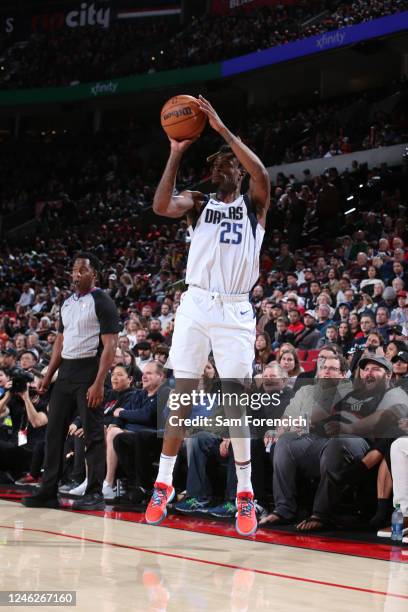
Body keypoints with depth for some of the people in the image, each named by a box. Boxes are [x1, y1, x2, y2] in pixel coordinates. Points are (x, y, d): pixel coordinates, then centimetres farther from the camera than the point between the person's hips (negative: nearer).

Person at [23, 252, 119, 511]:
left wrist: (99, 383, -21)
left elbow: (110, 345, -14)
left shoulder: (102, 302, -8)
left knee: (93, 434, -3)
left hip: (89, 371, -8)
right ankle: (49, 492, 11)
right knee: (55, 431, 6)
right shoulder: (68, 303, 15)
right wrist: (49, 375, 13)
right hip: (66, 371, 8)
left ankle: (95, 494, 3)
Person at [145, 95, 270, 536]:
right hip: (196, 304, 2)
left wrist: (222, 129, -18)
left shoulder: (253, 205, 8)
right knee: (181, 394, 0)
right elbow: (161, 207, -9)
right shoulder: (198, 203, 12)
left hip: (235, 309, -1)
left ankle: (245, 493, 3)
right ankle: (164, 484, 7)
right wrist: (177, 153, -13)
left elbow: (262, 175, -15)